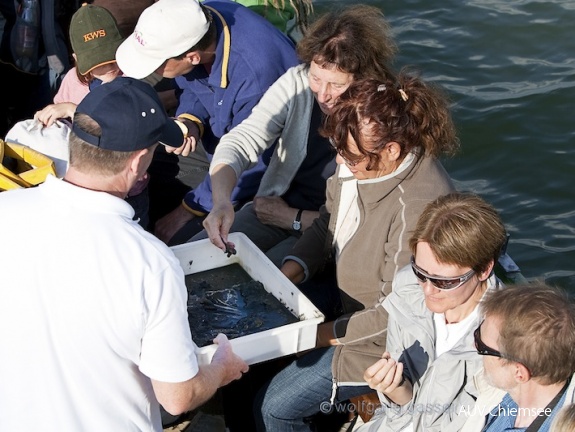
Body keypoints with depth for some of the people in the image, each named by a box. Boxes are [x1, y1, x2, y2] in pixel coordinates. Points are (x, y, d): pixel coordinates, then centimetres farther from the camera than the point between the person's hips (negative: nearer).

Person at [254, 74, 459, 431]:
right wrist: (283, 277, -6)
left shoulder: (418, 207, -35)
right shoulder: (360, 163, -12)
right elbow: (327, 224, 6)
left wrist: (319, 334, -19)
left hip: (381, 338, -8)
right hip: (347, 301, 8)